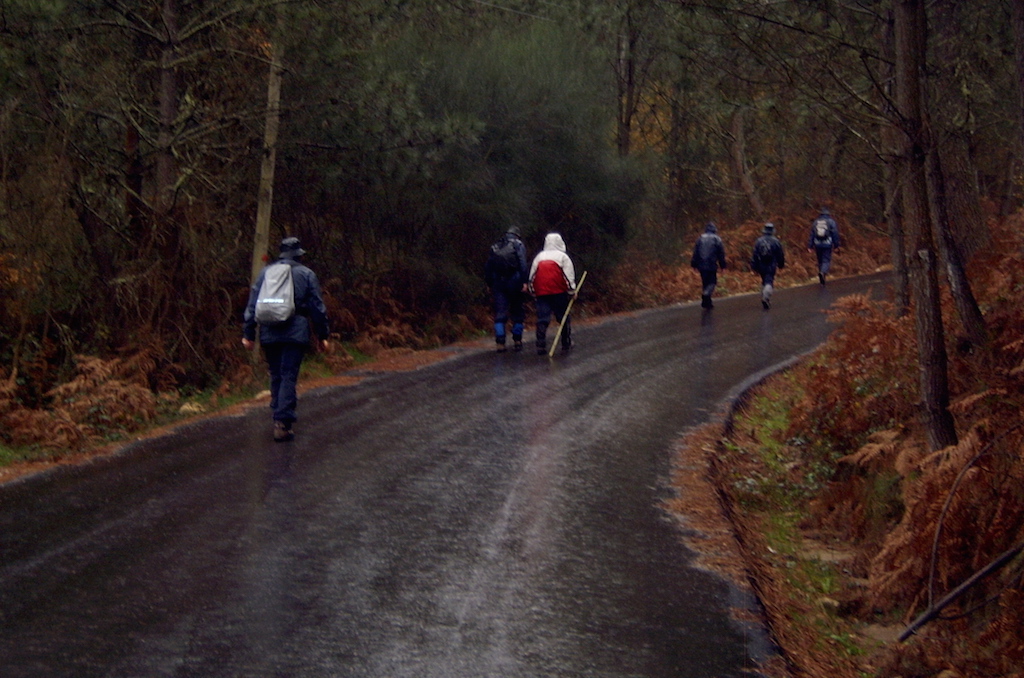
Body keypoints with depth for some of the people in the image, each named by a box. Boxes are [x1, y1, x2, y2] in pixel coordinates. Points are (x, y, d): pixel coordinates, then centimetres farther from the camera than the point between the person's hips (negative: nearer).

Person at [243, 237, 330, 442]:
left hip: (269, 334, 3)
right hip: (296, 332, -3)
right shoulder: (306, 274, 4)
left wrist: (248, 333, 11)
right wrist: (323, 335, 10)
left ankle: (279, 417, 17)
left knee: (276, 376, 14)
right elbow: (318, 307, 4)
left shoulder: (265, 273, 11)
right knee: (289, 377, -5)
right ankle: (283, 421, -14)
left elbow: (252, 305, 8)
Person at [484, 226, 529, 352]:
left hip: (498, 283, 3)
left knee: (500, 313, 1)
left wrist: (489, 283, 15)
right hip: (514, 281, -3)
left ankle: (500, 342, -8)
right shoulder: (518, 245, 1)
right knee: (517, 312, 10)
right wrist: (524, 282, -15)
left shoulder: (495, 247, 14)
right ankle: (517, 341, 12)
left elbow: (487, 267, 12)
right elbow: (523, 264, -12)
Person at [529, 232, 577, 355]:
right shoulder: (562, 256, 2)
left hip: (541, 293, 3)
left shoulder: (539, 257, 14)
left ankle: (541, 346, -8)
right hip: (559, 292, -3)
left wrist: (533, 291, 21)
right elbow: (569, 275, -4)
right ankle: (566, 343, 16)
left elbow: (532, 276, 14)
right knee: (563, 318, 9)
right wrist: (572, 291, 2)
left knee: (542, 319, 0)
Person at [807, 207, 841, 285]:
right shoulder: (831, 222, -2)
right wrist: (836, 245, 2)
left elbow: (811, 235, 7)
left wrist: (810, 246, 8)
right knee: (826, 261, -4)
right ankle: (823, 272, -32)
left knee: (820, 261, 15)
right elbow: (835, 234, -4)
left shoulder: (815, 222, 8)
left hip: (817, 244, 3)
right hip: (827, 245, -3)